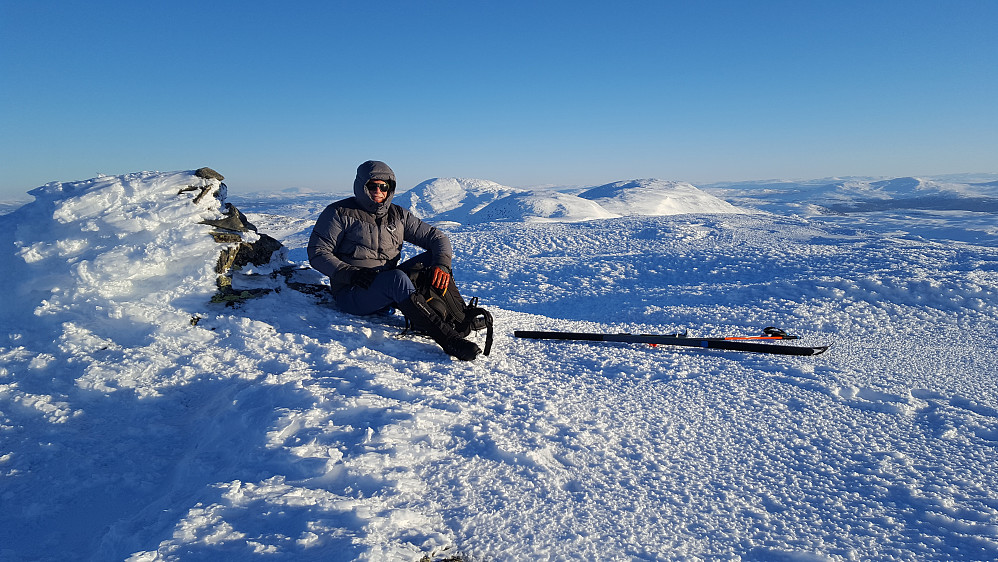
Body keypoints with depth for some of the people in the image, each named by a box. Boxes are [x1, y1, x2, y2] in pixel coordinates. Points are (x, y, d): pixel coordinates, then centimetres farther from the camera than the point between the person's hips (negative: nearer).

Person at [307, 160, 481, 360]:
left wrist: (442, 264, -14)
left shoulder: (398, 215, 12)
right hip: (351, 294, -5)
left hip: (390, 288, 6)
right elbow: (317, 253, -6)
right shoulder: (340, 213, -1)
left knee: (433, 257, -10)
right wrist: (351, 274, -22)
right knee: (397, 278, -36)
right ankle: (448, 339, -45)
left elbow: (436, 237, 8)